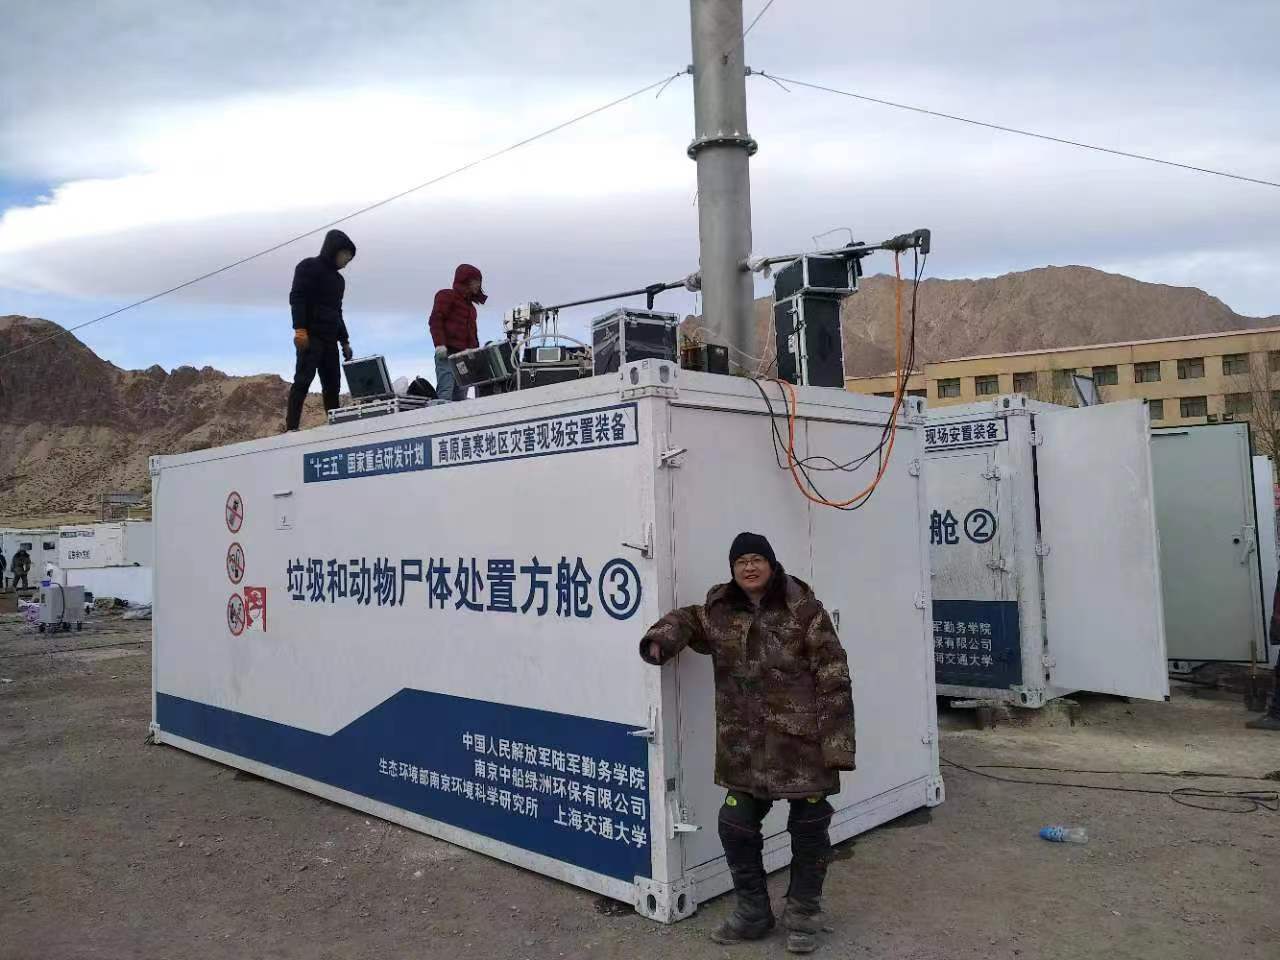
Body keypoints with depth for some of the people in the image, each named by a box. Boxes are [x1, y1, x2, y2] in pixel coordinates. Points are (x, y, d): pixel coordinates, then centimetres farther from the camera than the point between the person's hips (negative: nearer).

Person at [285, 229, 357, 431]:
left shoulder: (338, 279, 24)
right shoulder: (309, 267, 1)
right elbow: (297, 298, -10)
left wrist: (345, 341, 21)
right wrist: (300, 329, -21)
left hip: (330, 340, 8)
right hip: (310, 336, -8)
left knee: (333, 385, 2)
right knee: (303, 380, -14)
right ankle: (291, 428, -17)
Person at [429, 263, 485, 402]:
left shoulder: (469, 304, 28)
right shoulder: (447, 296, 5)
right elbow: (435, 320, -7)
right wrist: (440, 344, -19)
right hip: (447, 354, -8)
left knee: (460, 397, -1)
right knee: (445, 393, -18)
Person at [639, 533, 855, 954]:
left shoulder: (804, 612, -11)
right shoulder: (719, 613, 2)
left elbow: (833, 680, -11)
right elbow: (686, 620, 20)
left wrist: (837, 743, -15)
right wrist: (661, 640, -4)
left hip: (802, 743, -4)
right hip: (745, 747, 4)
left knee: (808, 827, 9)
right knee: (736, 825, 10)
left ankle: (802, 914, 30)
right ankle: (752, 911, 31)